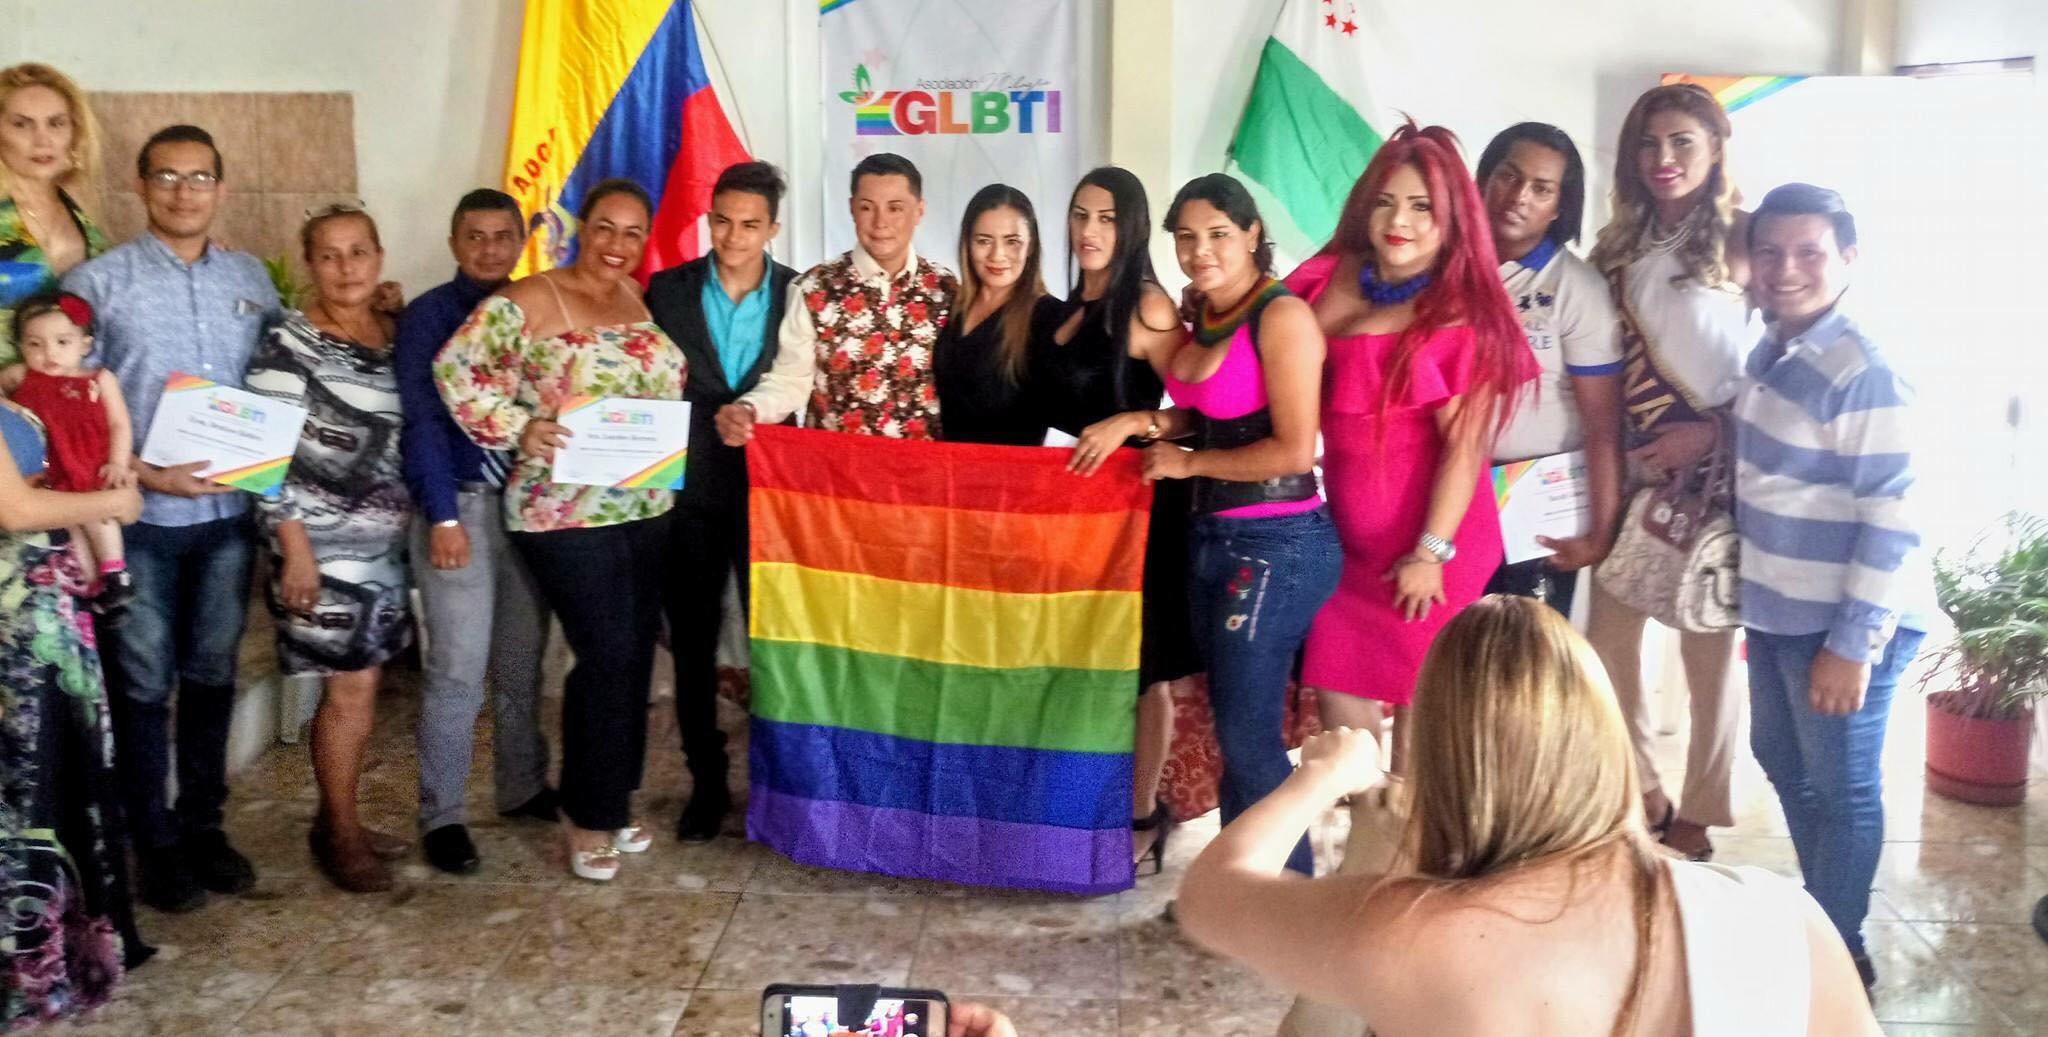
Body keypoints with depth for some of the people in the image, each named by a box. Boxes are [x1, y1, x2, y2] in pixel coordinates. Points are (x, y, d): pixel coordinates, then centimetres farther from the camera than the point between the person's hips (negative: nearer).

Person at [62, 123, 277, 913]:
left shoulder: (251, 278, 7)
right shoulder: (98, 281, -4)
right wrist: (144, 474, -17)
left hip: (229, 512, 3)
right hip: (141, 517, -3)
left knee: (212, 675, 13)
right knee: (143, 685, 6)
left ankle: (203, 825, 28)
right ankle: (154, 844, 19)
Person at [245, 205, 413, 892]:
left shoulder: (395, 334, 9)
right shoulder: (289, 345, -10)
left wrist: (416, 523, 12)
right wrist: (296, 551, -18)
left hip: (385, 541, 6)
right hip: (325, 544, -6)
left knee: (359, 682, 12)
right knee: (351, 688, -3)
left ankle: (339, 819, 24)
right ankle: (339, 833, 12)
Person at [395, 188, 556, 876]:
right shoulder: (426, 317, -2)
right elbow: (422, 420, -8)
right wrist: (444, 517, -14)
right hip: (458, 503, -4)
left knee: (524, 656, 12)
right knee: (459, 666, -5)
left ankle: (523, 787, 28)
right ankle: (441, 816, 7)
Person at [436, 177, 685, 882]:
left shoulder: (644, 300, 11)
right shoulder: (531, 300, -8)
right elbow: (456, 367, -11)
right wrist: (518, 429, -19)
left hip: (647, 508, 7)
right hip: (566, 513, -7)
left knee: (635, 656, 11)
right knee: (608, 658, -7)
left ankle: (608, 801, 27)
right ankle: (589, 816, 11)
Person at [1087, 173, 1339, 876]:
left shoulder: (1281, 316, -15)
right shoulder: (1204, 312, 10)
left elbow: (1294, 450, -20)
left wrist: (1187, 463, -10)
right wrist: (1146, 424, 4)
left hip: (1275, 546, -8)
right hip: (1213, 535, 8)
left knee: (1248, 734, -2)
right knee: (1231, 724, 15)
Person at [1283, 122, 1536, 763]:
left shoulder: (1461, 313, -12)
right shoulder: (1334, 278, 4)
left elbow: (1466, 444, -15)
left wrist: (1432, 552, -16)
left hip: (1425, 542, -5)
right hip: (1345, 535, 5)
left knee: (1418, 700, 9)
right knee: (1336, 690, 9)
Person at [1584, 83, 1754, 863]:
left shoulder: (1742, 242, -5)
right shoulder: (1621, 248, 10)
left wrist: (1715, 431, -17)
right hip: (1633, 472, 5)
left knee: (1708, 650, 4)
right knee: (1607, 640, 8)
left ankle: (1698, 814, 20)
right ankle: (1642, 798, 27)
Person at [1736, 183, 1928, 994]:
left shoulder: (1863, 372, -21)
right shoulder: (1769, 352, 4)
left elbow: (1893, 516, -22)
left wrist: (1852, 642, -22)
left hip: (1843, 621, -9)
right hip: (1777, 609, 9)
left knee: (1841, 788, 7)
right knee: (1782, 762, 22)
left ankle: (1839, 953, 25)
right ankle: (1812, 919, 42)